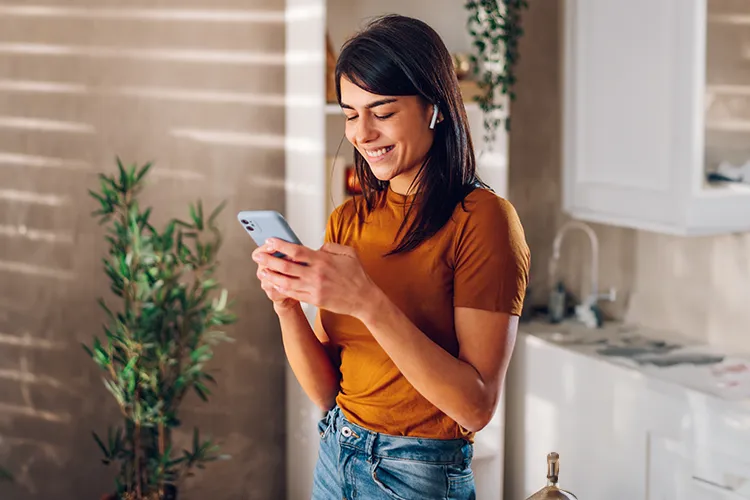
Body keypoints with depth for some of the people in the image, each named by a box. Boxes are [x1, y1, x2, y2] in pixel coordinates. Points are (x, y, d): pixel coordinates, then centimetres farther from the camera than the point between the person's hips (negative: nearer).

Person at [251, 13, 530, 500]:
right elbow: (328, 390, 1)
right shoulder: (348, 220, 2)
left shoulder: (483, 219, -15)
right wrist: (286, 304, -16)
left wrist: (368, 302, -28)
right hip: (336, 459, 5)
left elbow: (477, 405, -21)